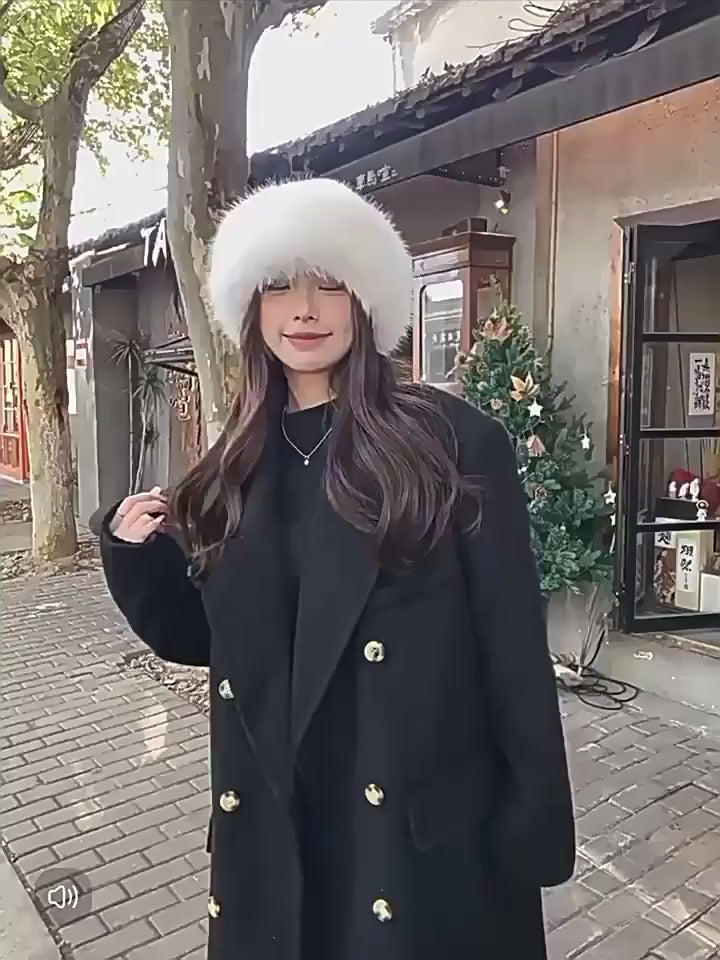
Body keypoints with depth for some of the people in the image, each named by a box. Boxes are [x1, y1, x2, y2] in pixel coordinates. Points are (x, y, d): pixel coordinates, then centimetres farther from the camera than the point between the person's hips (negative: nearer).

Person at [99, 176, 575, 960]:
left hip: (427, 826, -4)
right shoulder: (235, 468, 2)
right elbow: (205, 637, 8)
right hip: (272, 825, 5)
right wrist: (136, 554, -8)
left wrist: (536, 822, -9)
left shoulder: (453, 440, -12)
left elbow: (513, 644, -11)